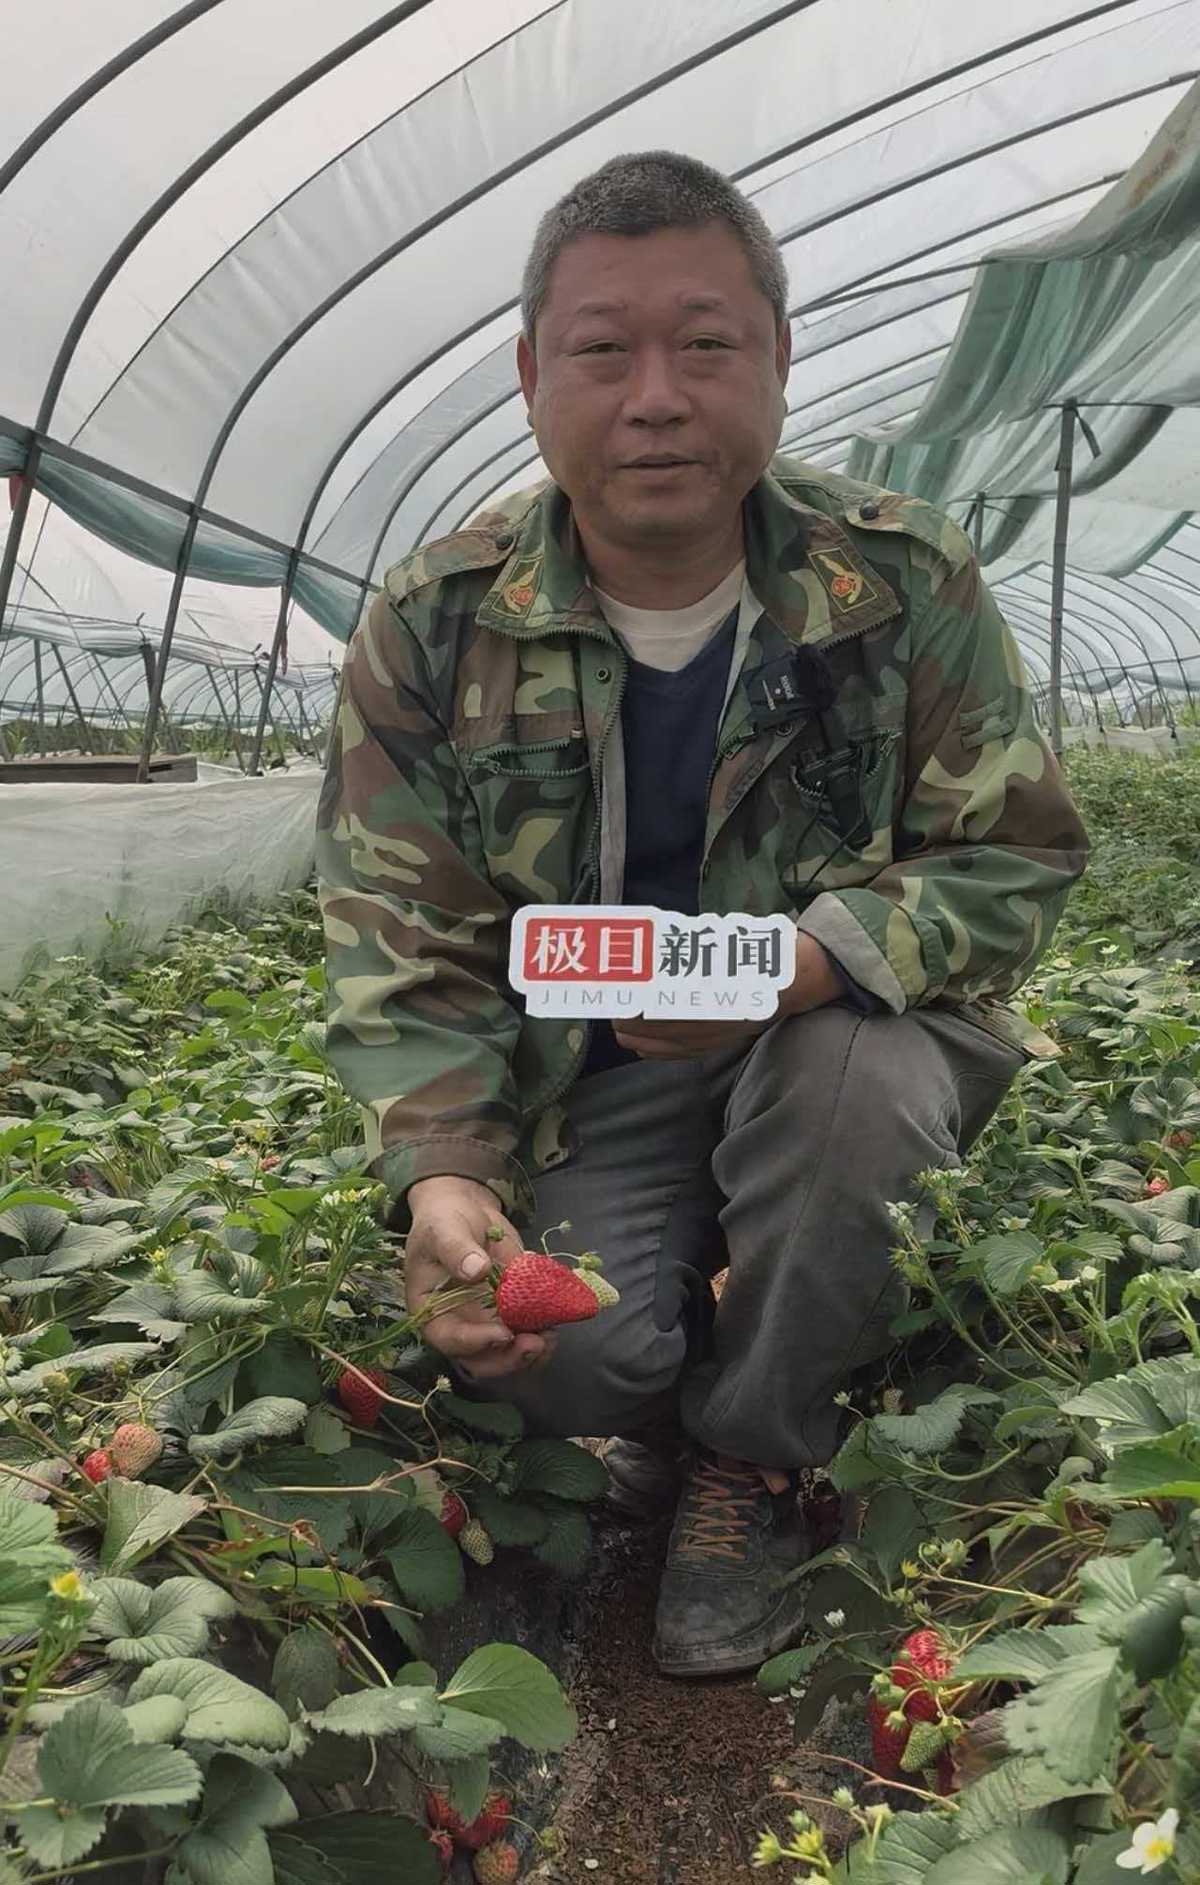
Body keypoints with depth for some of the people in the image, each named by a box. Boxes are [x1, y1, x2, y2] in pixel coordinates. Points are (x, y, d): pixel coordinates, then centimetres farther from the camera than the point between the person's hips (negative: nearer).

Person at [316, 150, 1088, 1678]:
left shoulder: (908, 584, -11)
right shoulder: (433, 628, -9)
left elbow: (1014, 863, -8)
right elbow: (403, 944, -8)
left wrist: (805, 957, -29)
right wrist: (443, 1173, -26)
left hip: (843, 1030, 0)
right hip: (582, 1085, 1)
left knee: (861, 1080, -34)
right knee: (558, 1362, -23)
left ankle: (750, 1455, -3)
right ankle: (669, 1399, 20)